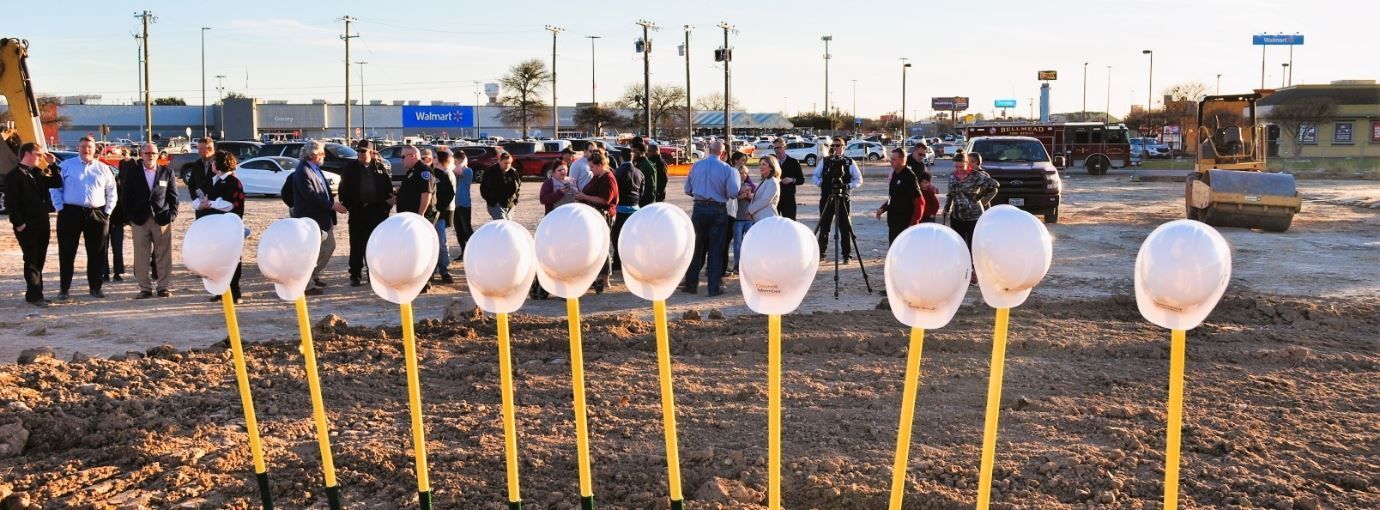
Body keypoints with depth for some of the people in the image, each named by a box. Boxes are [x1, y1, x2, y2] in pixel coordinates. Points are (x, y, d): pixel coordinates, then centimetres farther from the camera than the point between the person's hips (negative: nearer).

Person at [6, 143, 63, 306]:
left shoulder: (38, 173, 14)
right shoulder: (14, 176, -9)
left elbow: (57, 183, 19)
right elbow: (10, 202, -14)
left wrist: (52, 165, 8)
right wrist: (19, 223, -17)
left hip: (42, 224, 7)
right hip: (27, 226, -7)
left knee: (39, 261, 11)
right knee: (31, 261, -4)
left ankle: (34, 294, 19)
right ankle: (34, 295, -1)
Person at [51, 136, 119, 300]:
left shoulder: (104, 169, 11)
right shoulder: (66, 166, 6)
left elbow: (112, 193, 13)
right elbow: (55, 189, 6)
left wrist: (107, 211, 4)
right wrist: (60, 208, -3)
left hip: (97, 214, 2)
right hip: (70, 213, -1)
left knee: (96, 254, 5)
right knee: (67, 253, 1)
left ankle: (95, 288, 15)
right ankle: (64, 289, 7)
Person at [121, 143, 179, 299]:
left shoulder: (167, 172, 8)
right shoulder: (132, 172, 7)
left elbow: (173, 196, 9)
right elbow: (125, 197, 8)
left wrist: (171, 215, -2)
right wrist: (130, 217, 0)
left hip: (162, 220, 0)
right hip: (139, 220, 0)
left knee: (164, 256, 1)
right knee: (141, 257, 0)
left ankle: (164, 287, 8)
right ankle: (145, 288, 7)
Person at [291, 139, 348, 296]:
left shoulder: (315, 169, 11)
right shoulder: (303, 172, -19)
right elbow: (311, 195, -26)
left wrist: (334, 202, 6)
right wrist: (332, 205, -24)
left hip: (324, 217, 10)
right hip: (311, 217, -10)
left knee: (329, 246, 18)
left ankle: (314, 275, 32)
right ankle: (307, 285, 9)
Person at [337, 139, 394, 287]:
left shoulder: (380, 167, 5)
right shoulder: (351, 168, 4)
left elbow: (388, 187, 5)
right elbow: (344, 188, 1)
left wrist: (388, 205, -6)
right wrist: (345, 204, -12)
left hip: (376, 211, 1)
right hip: (357, 211, -1)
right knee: (356, 245, 1)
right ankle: (355, 275, 6)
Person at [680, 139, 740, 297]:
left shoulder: (696, 166, 2)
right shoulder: (726, 169, -8)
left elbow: (687, 190, 8)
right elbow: (733, 193, -11)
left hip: (699, 208, 3)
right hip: (718, 211, -2)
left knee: (696, 247, 12)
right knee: (716, 249, 4)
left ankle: (691, 283, 16)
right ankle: (714, 287, 7)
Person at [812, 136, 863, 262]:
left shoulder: (849, 162, 3)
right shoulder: (824, 161, 8)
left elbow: (858, 180, 4)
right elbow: (816, 176, 14)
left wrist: (849, 186, -12)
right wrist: (820, 182, -6)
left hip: (843, 199, -2)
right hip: (826, 199, 2)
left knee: (845, 228, -1)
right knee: (824, 226, 7)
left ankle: (847, 255, 4)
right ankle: (821, 253, 18)